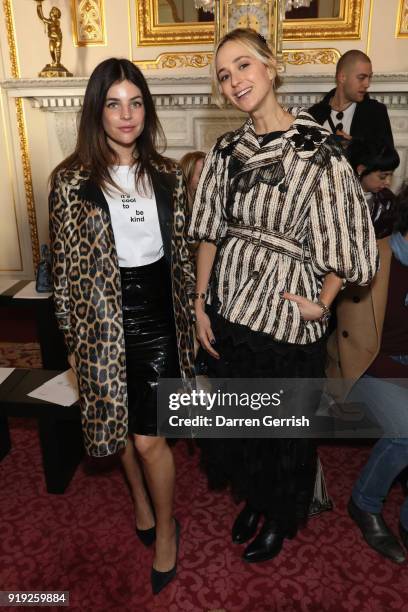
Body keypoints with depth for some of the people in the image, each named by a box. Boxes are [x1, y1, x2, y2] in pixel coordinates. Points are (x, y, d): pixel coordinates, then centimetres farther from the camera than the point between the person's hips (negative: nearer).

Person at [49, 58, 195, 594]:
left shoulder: (167, 176, 3)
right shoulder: (72, 181, -5)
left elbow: (181, 252, 9)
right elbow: (65, 267, -2)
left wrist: (188, 316, 10)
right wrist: (73, 338, -1)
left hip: (156, 314, 1)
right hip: (103, 320, 0)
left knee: (148, 437, 2)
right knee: (119, 424, 17)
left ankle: (165, 528, 30)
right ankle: (140, 501, 47)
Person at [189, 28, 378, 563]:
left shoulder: (317, 151, -13)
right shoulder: (226, 150, 3)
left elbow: (343, 238, -8)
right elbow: (209, 232, 4)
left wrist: (322, 304, -10)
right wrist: (200, 305, 1)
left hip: (287, 316, -4)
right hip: (229, 310, 5)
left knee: (286, 427, 15)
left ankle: (280, 519, 44)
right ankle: (253, 497, 50)